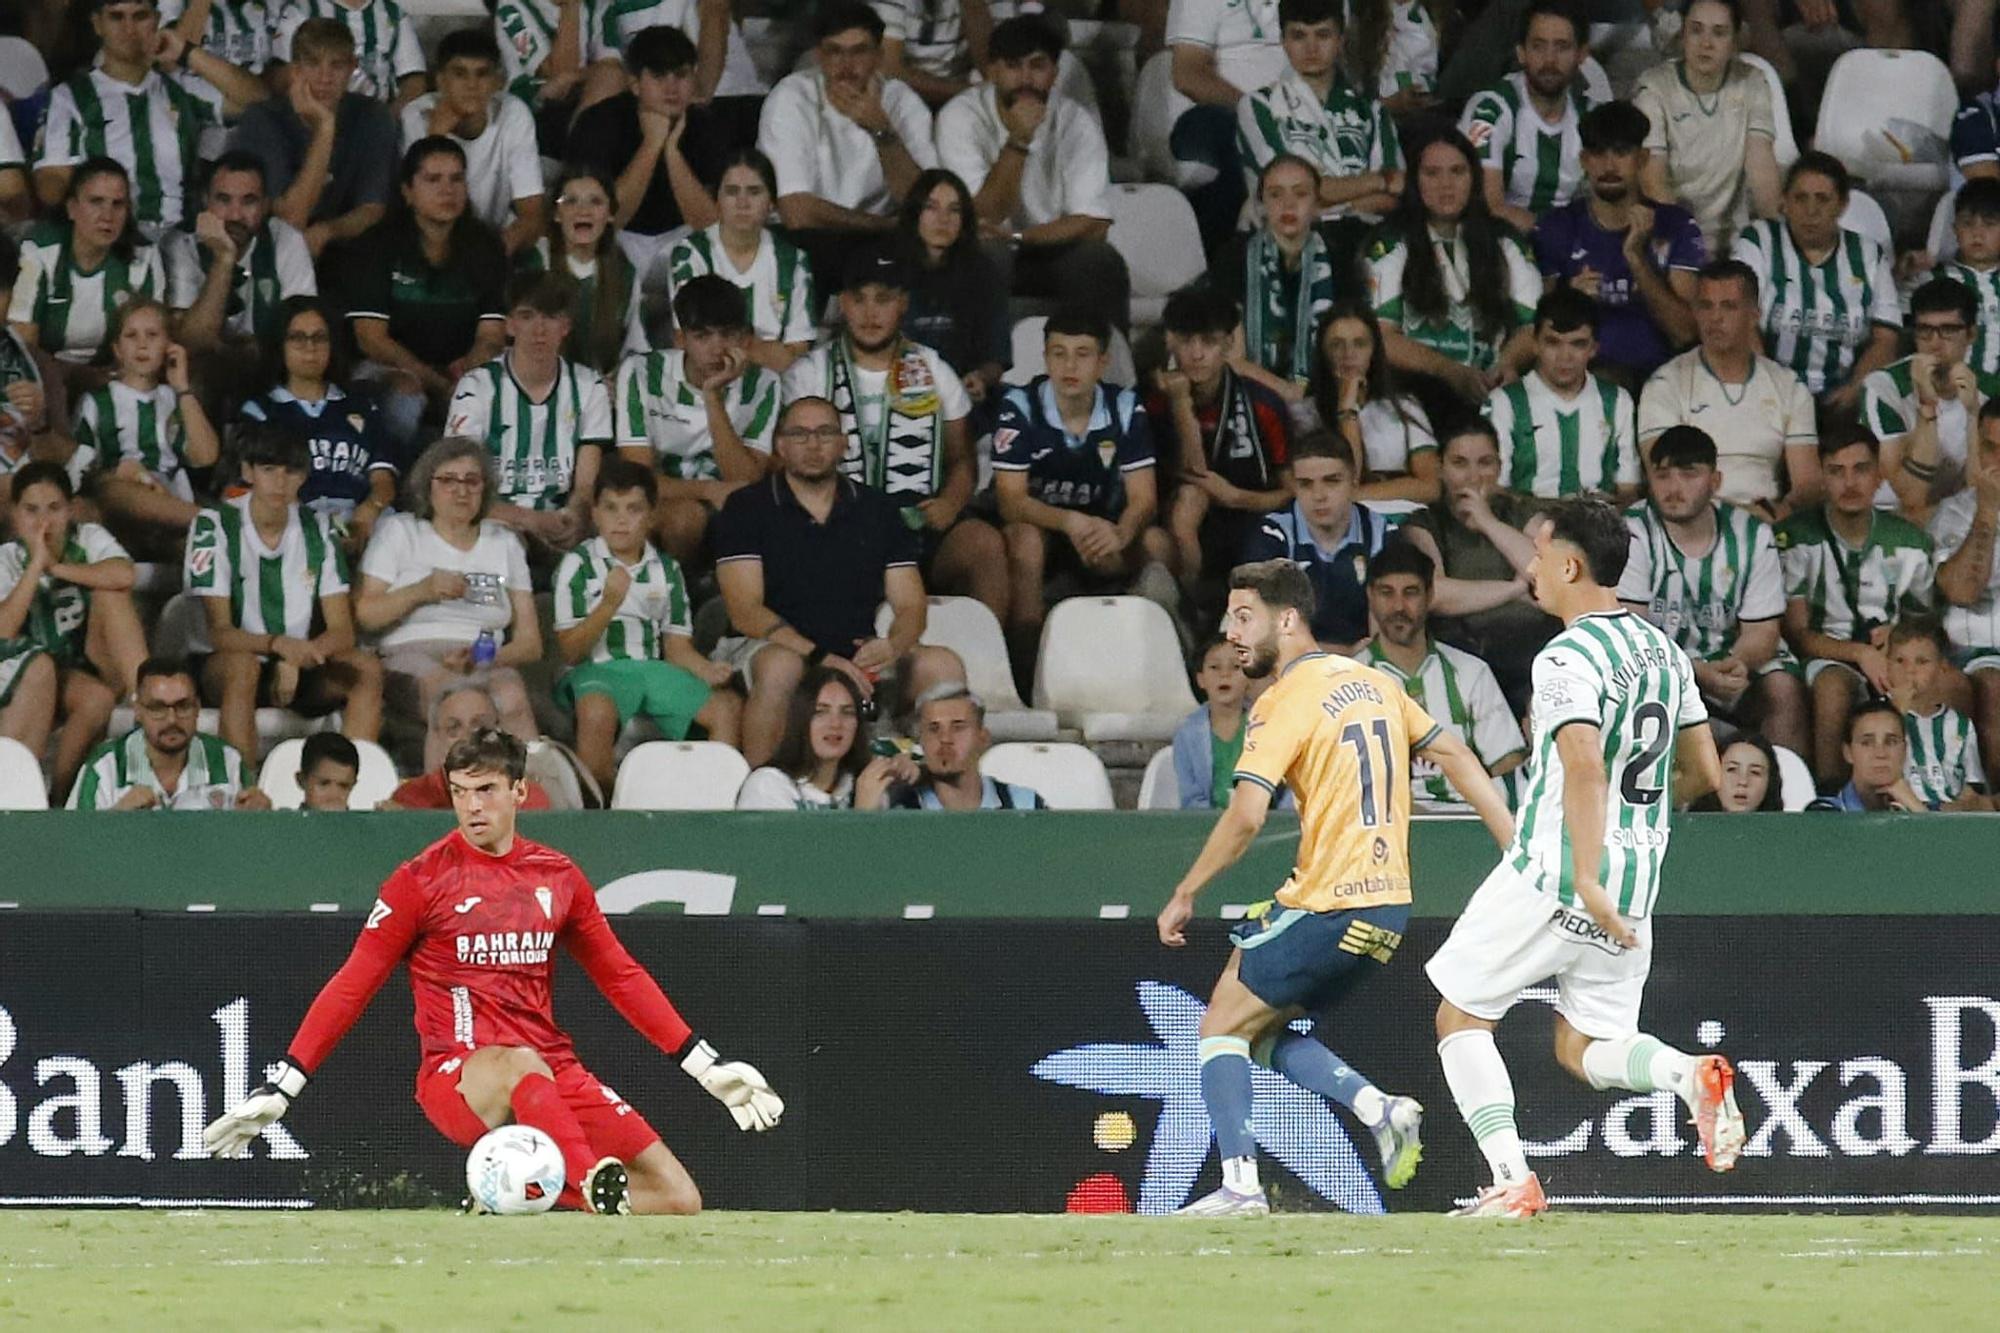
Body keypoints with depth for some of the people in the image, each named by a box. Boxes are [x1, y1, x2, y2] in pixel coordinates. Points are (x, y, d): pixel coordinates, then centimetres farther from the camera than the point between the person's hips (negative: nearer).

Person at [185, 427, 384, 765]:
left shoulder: (317, 530, 3)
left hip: (299, 671, 4)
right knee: (242, 665, -37)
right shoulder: (216, 525, -9)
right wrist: (278, 645, -35)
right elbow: (218, 632, -15)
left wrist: (294, 661, -22)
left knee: (366, 667, -22)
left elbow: (342, 632, -1)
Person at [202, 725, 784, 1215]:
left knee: (679, 1201, -10)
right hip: (455, 1078, -5)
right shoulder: (422, 880, 1)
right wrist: (279, 1090, -5)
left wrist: (707, 1067, 19)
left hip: (554, 1074, 5)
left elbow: (622, 978, 22)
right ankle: (598, 1189, -61)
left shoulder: (557, 876, 13)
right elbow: (352, 988, 2)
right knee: (520, 1064, -42)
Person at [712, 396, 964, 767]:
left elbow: (911, 606, 10)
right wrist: (820, 657, -22)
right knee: (781, 666, -38)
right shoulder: (747, 509, 3)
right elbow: (746, 612, -8)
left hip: (857, 657, 4)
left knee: (942, 665, -21)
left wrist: (893, 646, -16)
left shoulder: (877, 511, 14)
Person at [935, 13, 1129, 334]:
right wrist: (1018, 141, -27)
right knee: (989, 256, -35)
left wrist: (1014, 238, -19)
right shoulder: (960, 117, -10)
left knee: (1100, 260, -28)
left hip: (1053, 257, 2)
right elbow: (986, 216, -17)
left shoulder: (1078, 122, -4)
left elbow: (1093, 225, -10)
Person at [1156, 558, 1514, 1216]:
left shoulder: (1285, 701, -10)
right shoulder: (1374, 682, 14)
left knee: (1223, 1026, 4)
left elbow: (1245, 817, -19)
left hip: (1327, 903, -8)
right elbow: (1456, 758, 14)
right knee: (1270, 1033, 19)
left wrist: (1184, 895, -8)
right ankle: (1380, 1109, -1)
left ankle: (1239, 1183, -8)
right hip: (1388, 907, 8)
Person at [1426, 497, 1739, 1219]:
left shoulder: (1569, 658, -14)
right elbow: (1704, 773, 18)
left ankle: (1511, 1180, -4)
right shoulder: (1664, 651, 12)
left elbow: (1586, 766, -27)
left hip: (1553, 877, -7)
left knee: (1461, 1017, 8)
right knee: (1584, 1045, 15)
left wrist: (1587, 877, -33)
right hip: (1639, 879, 7)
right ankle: (1692, 1074, -15)